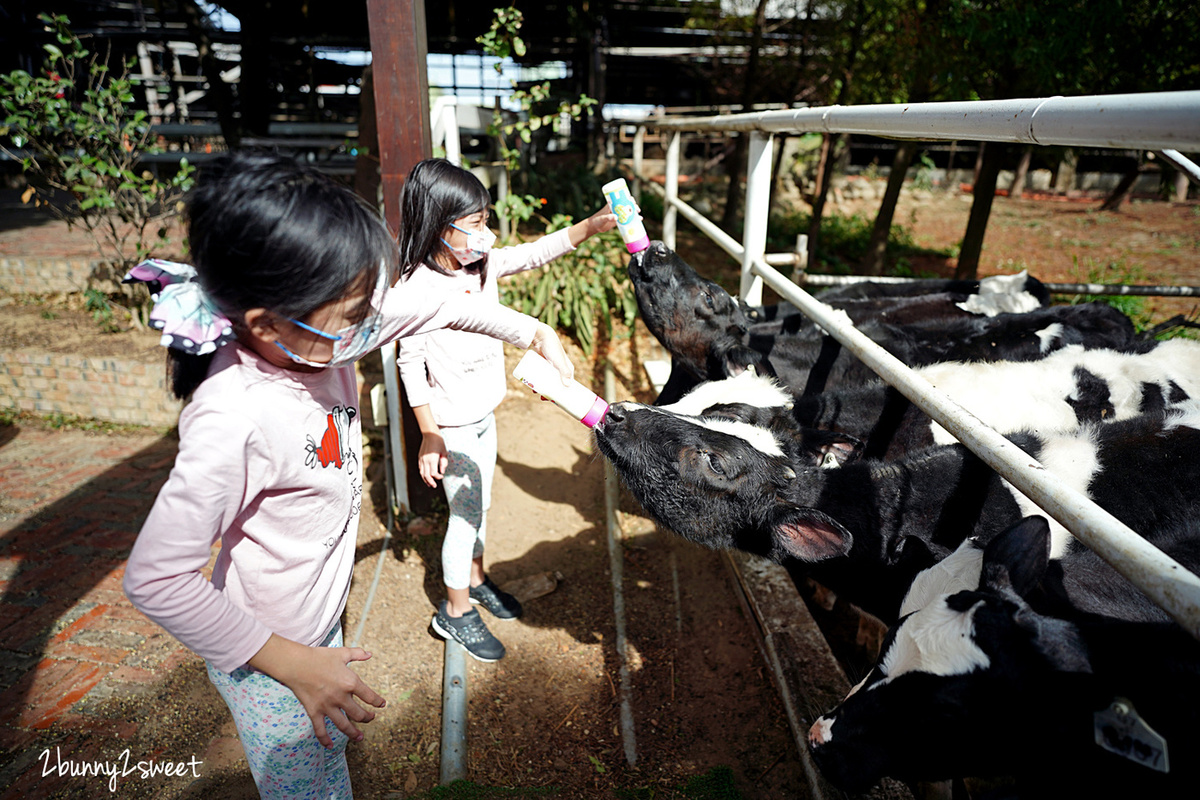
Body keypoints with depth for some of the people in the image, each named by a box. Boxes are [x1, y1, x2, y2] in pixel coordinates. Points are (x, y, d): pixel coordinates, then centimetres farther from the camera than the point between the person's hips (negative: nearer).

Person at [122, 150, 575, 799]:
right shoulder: (235, 422, -37)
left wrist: (534, 333, -3)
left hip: (320, 618, 7)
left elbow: (436, 306, -5)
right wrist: (295, 665, -26)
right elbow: (155, 579, -30)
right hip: (271, 659, -6)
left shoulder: (317, 331, -17)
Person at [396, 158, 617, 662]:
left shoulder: (484, 265, -2)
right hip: (451, 426, -7)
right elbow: (411, 365, -18)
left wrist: (591, 226, -18)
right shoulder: (417, 288, -21)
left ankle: (475, 578, 44)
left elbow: (537, 253, -3)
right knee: (466, 513, 5)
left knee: (478, 506, 21)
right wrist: (429, 436, -17)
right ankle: (455, 611, 26)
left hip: (484, 416, 7)